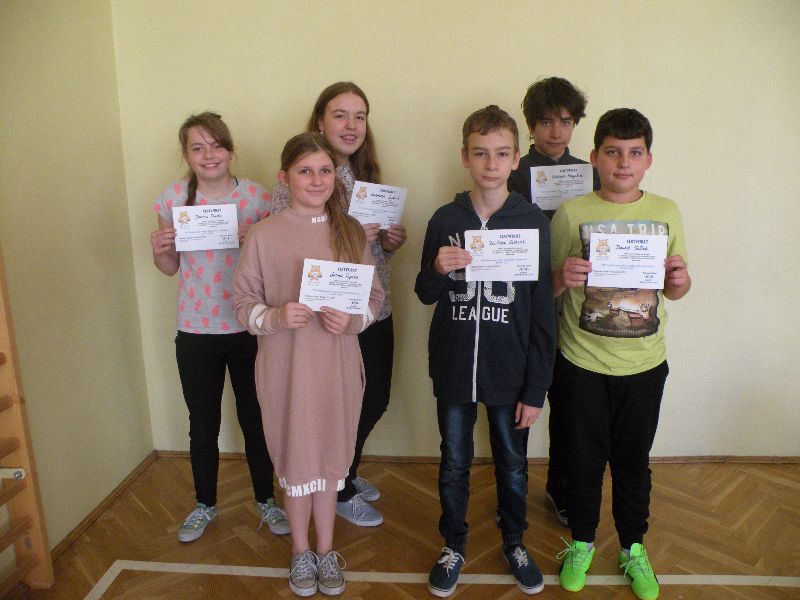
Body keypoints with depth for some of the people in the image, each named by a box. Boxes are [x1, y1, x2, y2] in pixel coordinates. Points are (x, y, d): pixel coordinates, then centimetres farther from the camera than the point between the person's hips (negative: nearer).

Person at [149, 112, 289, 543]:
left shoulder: (256, 196, -6)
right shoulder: (173, 198, -2)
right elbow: (170, 266, 9)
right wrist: (158, 250, -12)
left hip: (249, 328, -1)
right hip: (196, 332, 1)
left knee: (255, 419, 12)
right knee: (203, 424, 14)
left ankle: (266, 499, 34)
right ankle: (205, 505, 37)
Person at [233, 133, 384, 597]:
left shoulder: (351, 231, 0)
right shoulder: (264, 235, -5)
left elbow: (376, 296, 4)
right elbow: (243, 301, -1)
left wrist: (351, 319, -15)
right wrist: (275, 317, -20)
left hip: (338, 363, 2)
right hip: (285, 363, -1)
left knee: (330, 454, 15)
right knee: (295, 456, 12)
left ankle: (326, 550, 36)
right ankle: (301, 553, 36)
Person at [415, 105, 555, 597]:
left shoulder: (533, 222, -6)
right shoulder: (445, 219, -2)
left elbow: (542, 312, -5)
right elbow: (425, 294, 4)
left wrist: (536, 389, -6)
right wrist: (438, 270, -19)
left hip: (510, 372, -1)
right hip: (453, 370, 1)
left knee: (512, 465, 17)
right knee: (454, 464, 16)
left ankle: (515, 542, 42)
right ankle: (454, 546, 38)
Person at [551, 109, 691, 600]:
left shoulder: (666, 212, 2)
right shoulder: (572, 213, -6)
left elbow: (674, 291, 10)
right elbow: (548, 290, -2)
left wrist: (680, 279, -12)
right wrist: (563, 277, -24)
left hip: (645, 362, 2)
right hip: (583, 362, -2)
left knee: (634, 459, 16)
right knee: (585, 457, 13)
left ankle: (634, 547, 38)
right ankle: (582, 542, 36)